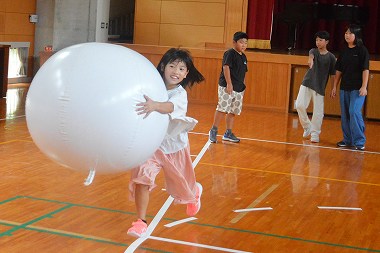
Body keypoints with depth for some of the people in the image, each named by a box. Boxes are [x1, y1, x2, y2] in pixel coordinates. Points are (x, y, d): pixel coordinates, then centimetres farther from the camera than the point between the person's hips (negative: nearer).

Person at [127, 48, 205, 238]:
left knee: (183, 185, 19)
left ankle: (195, 192, 57)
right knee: (141, 178, -19)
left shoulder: (180, 93, -19)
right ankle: (141, 221, -6)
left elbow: (170, 107, -41)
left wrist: (155, 106, -61)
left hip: (174, 145, -1)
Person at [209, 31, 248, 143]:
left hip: (238, 89, 8)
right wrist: (229, 83, -21)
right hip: (226, 87, -8)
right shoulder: (230, 53, -7)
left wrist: (243, 86, 18)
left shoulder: (243, 57, 16)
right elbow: (226, 67, -15)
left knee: (233, 111, 9)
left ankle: (228, 133, 16)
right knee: (222, 109, -10)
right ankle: (214, 130, 2)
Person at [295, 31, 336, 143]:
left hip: (320, 87, -1)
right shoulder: (313, 51, 2)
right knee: (299, 105, -12)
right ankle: (307, 127, 10)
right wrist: (310, 60, -48)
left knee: (318, 112, -2)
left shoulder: (331, 57, 0)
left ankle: (315, 133, 15)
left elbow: (333, 75, 2)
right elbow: (311, 55, -24)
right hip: (307, 84, 1)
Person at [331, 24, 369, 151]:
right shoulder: (344, 52, 10)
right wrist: (334, 86, 12)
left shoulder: (362, 50, -5)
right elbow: (339, 70, 15)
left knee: (354, 112, -15)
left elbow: (365, 69, -10)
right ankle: (347, 140, 20)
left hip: (357, 88, -6)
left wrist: (364, 86, -17)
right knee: (345, 114, 9)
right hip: (344, 88, 6)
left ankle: (359, 141, -8)